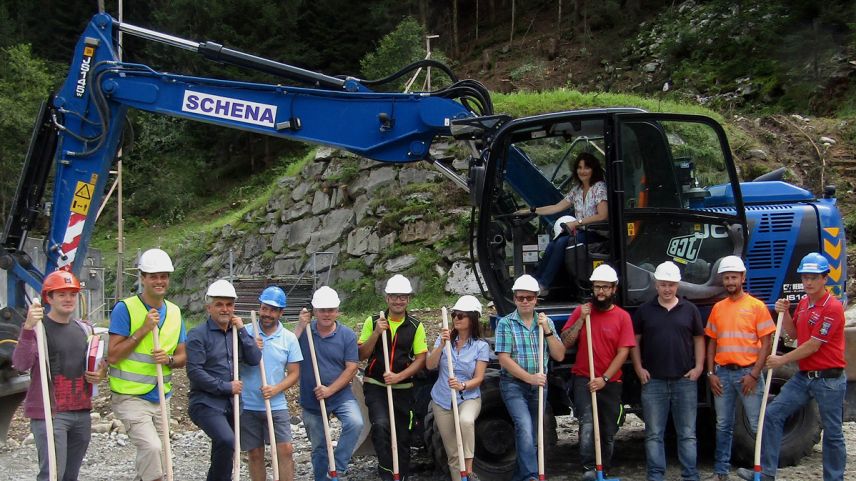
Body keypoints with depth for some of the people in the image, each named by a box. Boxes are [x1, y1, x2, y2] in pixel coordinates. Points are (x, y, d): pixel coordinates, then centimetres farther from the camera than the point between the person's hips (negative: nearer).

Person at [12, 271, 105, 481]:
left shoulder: (84, 329, 13)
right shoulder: (37, 327, -8)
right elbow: (20, 364, -24)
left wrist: (99, 374, 4)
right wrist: (28, 328, -37)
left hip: (82, 412, 7)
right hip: (49, 414, -7)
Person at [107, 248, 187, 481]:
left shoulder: (174, 312, 9)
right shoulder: (125, 308, -9)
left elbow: (182, 356, 13)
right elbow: (113, 356, -14)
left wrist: (169, 360, -10)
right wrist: (143, 330, -19)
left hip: (161, 398, 6)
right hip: (130, 397, -6)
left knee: (149, 453, 12)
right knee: (152, 448, -23)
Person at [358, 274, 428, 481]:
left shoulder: (415, 326, 0)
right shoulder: (373, 322, -1)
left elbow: (421, 359, -3)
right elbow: (361, 355, -3)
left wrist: (399, 376, -16)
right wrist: (376, 333, -17)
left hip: (403, 388, 2)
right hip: (375, 386, -2)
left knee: (402, 436, 9)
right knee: (381, 425, -25)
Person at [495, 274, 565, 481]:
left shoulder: (546, 323, 7)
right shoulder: (506, 324, -5)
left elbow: (559, 355, 1)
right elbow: (504, 359, -12)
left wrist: (547, 330, -12)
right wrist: (530, 378, -20)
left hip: (539, 386, 5)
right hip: (514, 385, -5)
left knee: (533, 435, 10)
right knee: (524, 428, -22)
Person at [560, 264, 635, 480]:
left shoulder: (622, 316, -1)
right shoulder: (581, 311, 3)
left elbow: (623, 352, -7)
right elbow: (565, 343, -2)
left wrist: (604, 378, -15)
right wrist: (581, 319, -13)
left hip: (610, 383, 1)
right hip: (583, 379, -1)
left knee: (608, 431, 10)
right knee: (587, 422, -21)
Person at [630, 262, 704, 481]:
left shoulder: (689, 309, 7)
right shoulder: (644, 311, 5)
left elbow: (699, 339, 11)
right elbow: (635, 341, 9)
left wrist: (699, 366, 0)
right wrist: (639, 368, -1)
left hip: (685, 380, 0)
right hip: (653, 381, 0)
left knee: (687, 433, 5)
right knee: (654, 434, 4)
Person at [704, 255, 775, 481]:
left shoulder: (756, 306, -2)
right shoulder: (718, 308, 10)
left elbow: (765, 343, -5)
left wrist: (754, 374, -12)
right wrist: (711, 373, 3)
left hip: (747, 373, -4)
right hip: (723, 373, 4)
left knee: (758, 425, 0)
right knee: (723, 426, 11)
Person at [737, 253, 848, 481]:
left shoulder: (833, 307, -16)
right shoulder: (803, 303, 11)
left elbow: (813, 346, -17)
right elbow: (793, 334, 18)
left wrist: (782, 360, -10)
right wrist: (784, 313, -1)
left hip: (829, 379, -8)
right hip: (804, 376, 8)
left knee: (832, 433, 4)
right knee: (772, 414, -1)